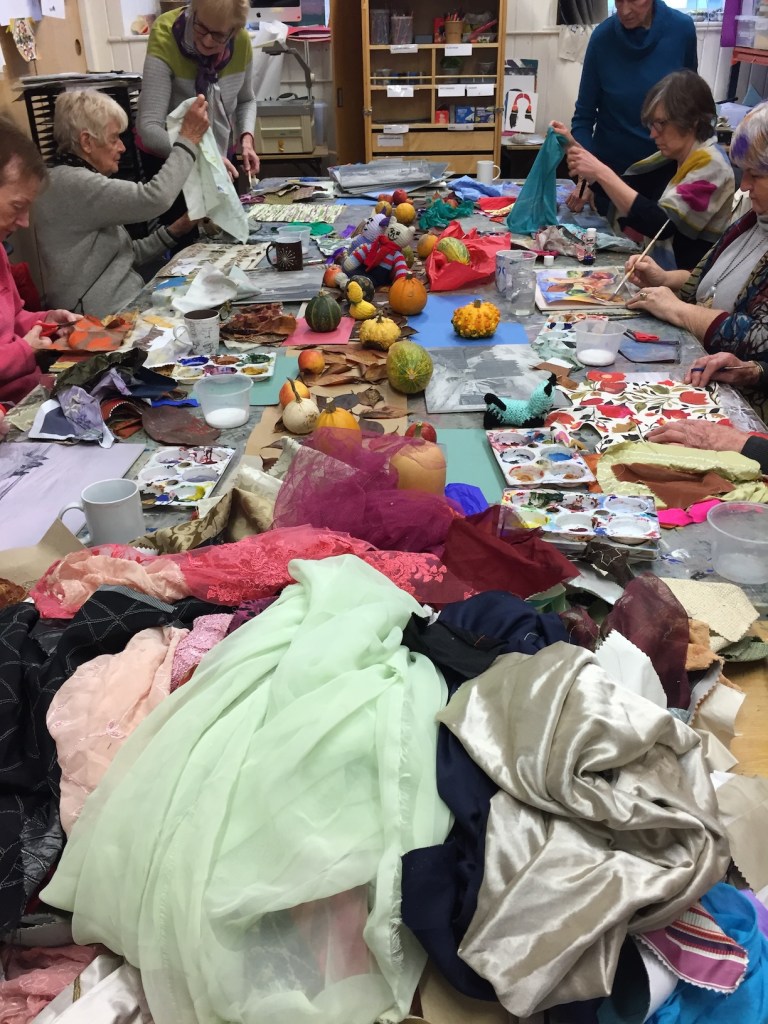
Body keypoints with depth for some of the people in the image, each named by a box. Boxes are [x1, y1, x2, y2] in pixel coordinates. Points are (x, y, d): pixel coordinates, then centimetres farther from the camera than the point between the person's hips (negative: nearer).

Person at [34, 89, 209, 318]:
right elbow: (155, 198, -25)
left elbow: (124, 254, 18)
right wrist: (188, 138, -16)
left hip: (124, 305, 10)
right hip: (109, 318, -10)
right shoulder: (71, 183, -15)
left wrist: (173, 231, 7)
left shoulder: (75, 181, 18)